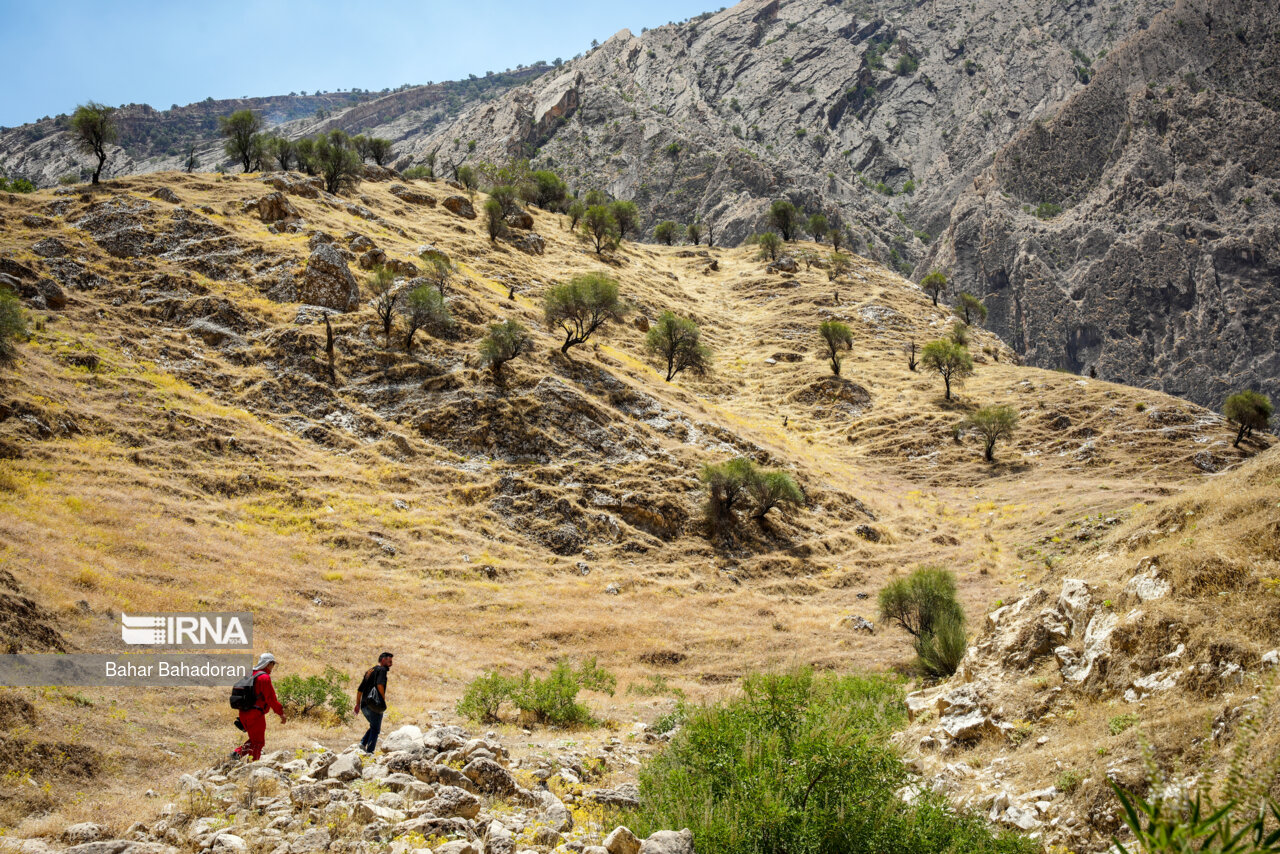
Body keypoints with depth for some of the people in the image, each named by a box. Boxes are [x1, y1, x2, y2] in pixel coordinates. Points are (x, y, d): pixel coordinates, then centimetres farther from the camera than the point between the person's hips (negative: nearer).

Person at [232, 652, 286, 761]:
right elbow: (271, 698, -16)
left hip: (244, 714, 8)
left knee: (254, 740, 22)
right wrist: (281, 713, -8)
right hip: (255, 715, -8)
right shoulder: (264, 678, -14)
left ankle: (238, 752, 6)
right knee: (258, 743, 3)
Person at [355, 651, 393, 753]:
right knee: (376, 729, -1)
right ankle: (369, 751, -10)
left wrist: (358, 704, 25)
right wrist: (384, 699, -13)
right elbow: (380, 685, -21)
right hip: (375, 705, -8)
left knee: (374, 727, 21)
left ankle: (363, 743, 2)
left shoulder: (369, 671, 23)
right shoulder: (382, 670, -3)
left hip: (364, 705, 8)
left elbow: (359, 689, 23)